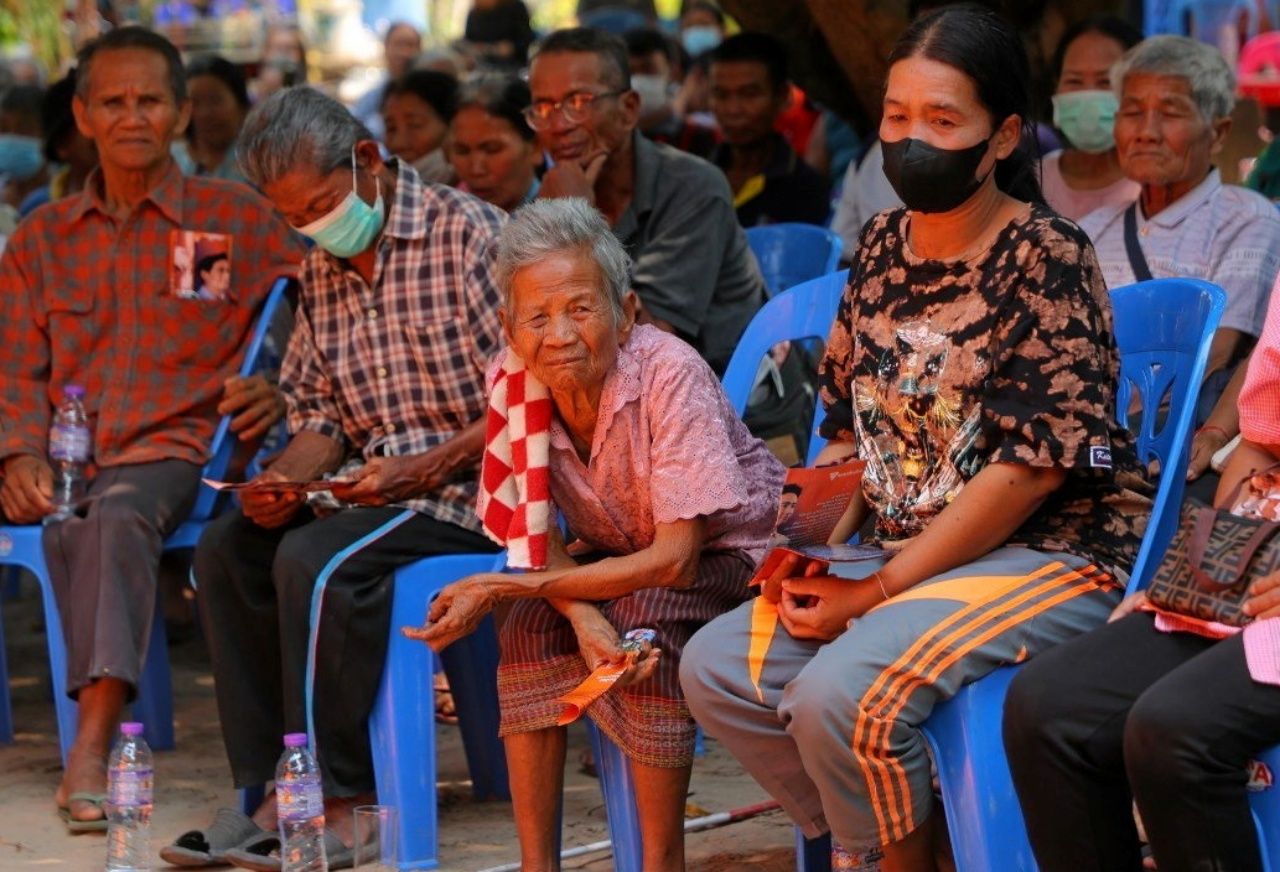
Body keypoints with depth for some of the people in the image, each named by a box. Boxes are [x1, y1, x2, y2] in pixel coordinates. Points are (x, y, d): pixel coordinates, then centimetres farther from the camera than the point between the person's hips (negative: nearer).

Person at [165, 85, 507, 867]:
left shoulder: (470, 234, -12)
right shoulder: (322, 270, 13)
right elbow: (323, 413, 17)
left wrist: (426, 468, -24)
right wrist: (284, 479, -4)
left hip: (471, 483, -8)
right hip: (377, 486, 8)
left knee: (317, 559, -28)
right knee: (229, 549, -7)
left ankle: (330, 804, -21)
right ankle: (270, 789, -7)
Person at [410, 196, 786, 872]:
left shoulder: (671, 373, -30)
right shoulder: (509, 381, -15)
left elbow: (674, 560, -29)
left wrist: (499, 587, -30)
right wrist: (583, 615, -31)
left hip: (726, 551, -4)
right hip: (618, 553, 5)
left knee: (642, 622, -31)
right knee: (530, 629, -22)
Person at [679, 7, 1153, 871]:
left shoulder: (1047, 256, -13)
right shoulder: (883, 245, 10)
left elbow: (1034, 463, -18)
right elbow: (850, 425, 16)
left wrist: (878, 589, -17)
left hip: (1051, 551, -8)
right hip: (901, 550, 8)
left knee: (841, 694, -29)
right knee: (717, 665, -7)